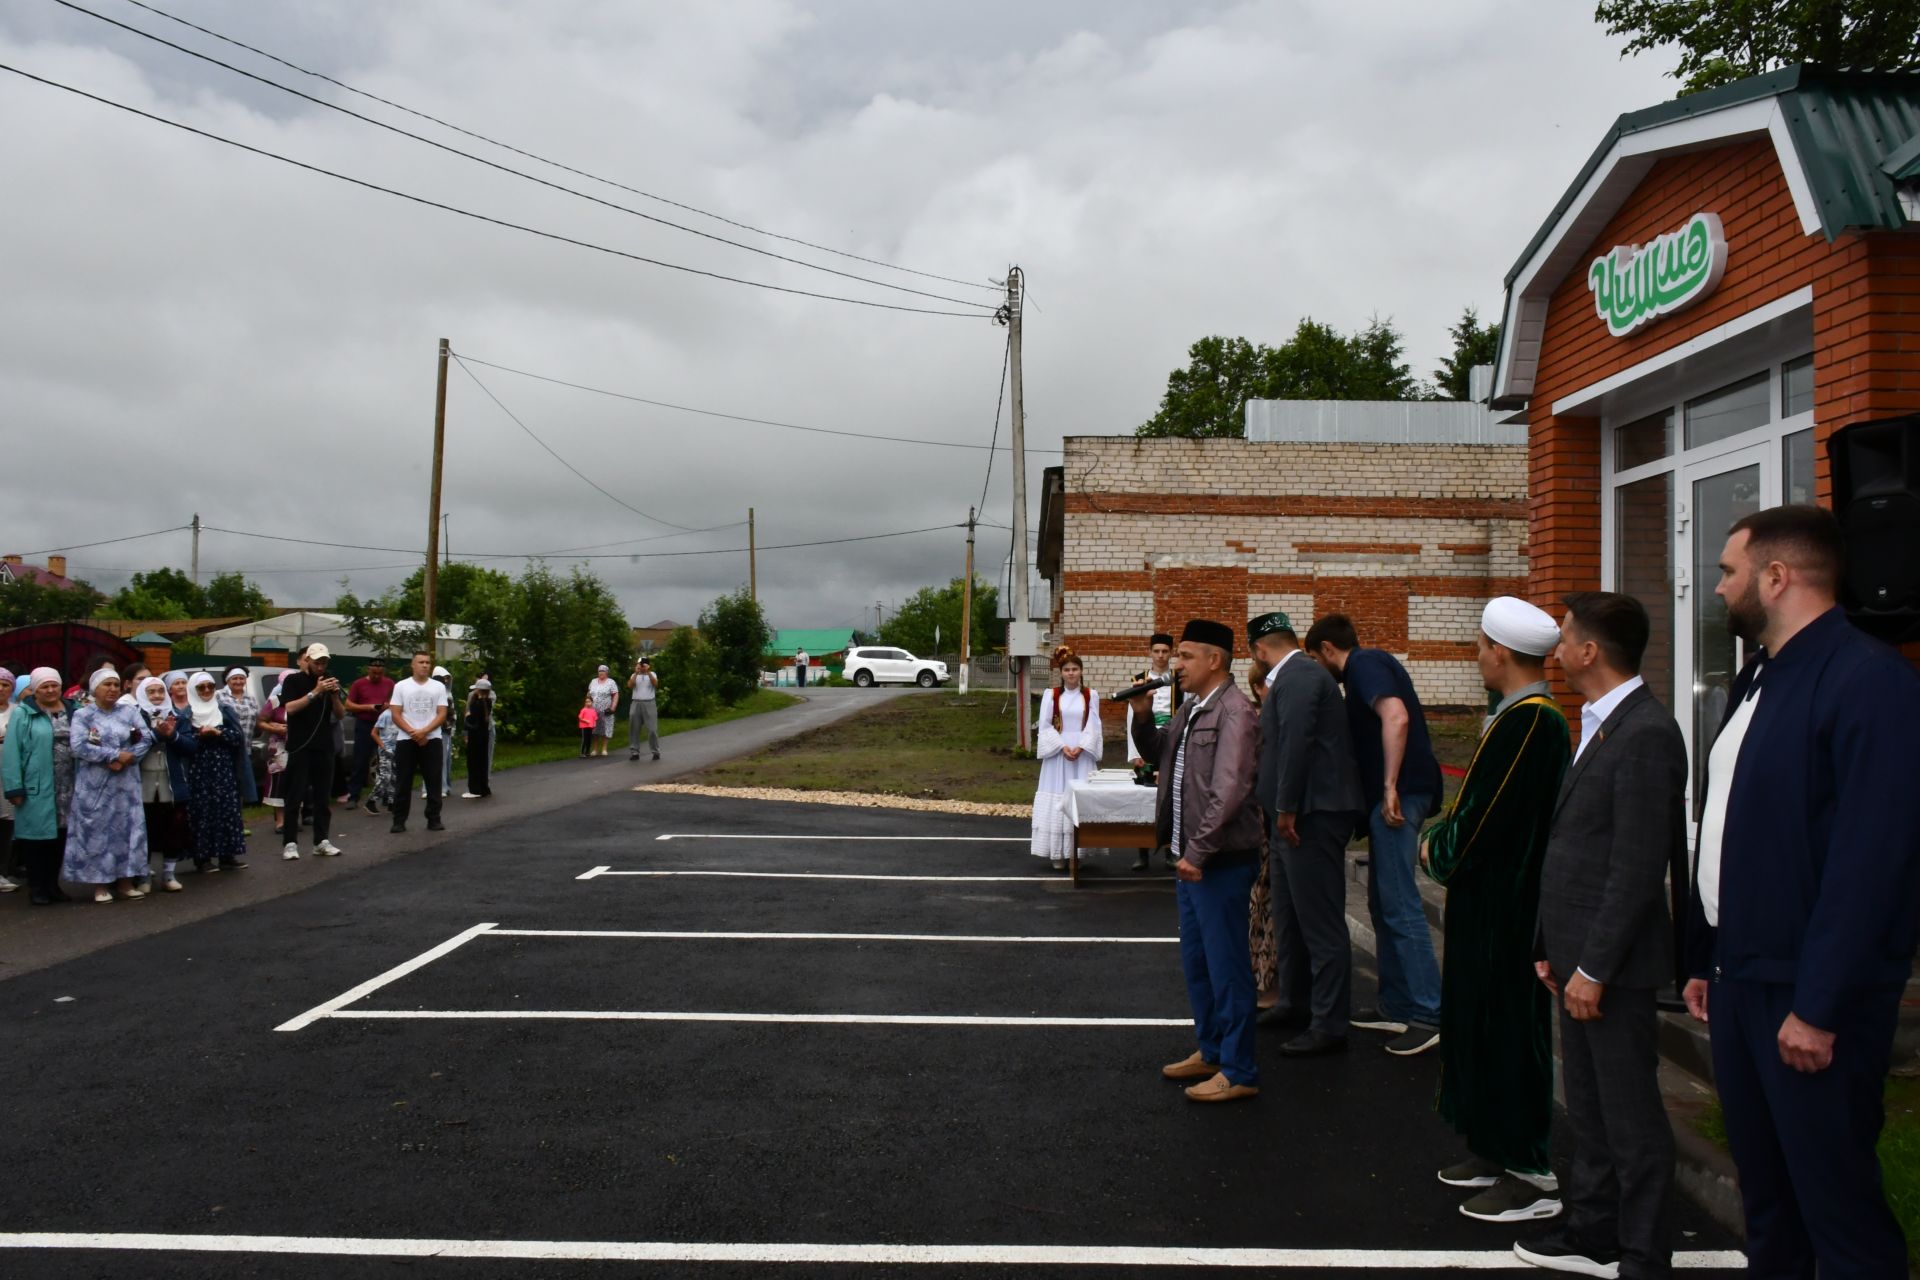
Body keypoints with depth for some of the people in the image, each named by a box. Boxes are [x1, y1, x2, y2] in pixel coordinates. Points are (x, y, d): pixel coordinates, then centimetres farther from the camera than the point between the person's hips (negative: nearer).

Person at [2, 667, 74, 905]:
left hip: (67, 788, 4)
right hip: (36, 788, -4)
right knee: (37, 834, 0)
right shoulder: (23, 714, -4)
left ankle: (52, 884, 21)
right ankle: (36, 888, 10)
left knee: (60, 835, 9)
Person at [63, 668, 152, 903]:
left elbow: (146, 738, 1)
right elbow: (78, 746, -14)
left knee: (127, 828, 3)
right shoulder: (82, 715, 0)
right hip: (95, 786, -3)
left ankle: (126, 881, 10)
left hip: (125, 784, 3)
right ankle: (99, 883, 7)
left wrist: (127, 758, -14)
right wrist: (115, 755, -17)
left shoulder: (129, 712, 10)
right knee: (97, 831, 0)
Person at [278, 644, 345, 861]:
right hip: (299, 748, -4)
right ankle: (291, 843, -3)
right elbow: (290, 708, -14)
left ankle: (321, 841, 9)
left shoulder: (328, 682, 13)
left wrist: (334, 694, -8)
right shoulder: (293, 681, 0)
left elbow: (341, 714, 9)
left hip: (324, 747, 4)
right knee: (295, 797, -4)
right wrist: (315, 692, -21)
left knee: (323, 797, 5)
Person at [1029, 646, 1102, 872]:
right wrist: (1063, 747, -13)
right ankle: (1057, 853, 1)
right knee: (1057, 800, -2)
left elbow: (1093, 727, 0)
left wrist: (1080, 747, -13)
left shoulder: (1091, 696, 5)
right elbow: (1044, 726, -2)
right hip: (1057, 754, -1)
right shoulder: (1051, 695, 2)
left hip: (1082, 755, 1)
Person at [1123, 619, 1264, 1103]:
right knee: (1196, 960, 19)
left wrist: (1199, 851, -24)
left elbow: (1229, 791, -24)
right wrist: (1142, 716, 6)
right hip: (1191, 857, 10)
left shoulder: (1234, 712, -17)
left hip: (1221, 859, -10)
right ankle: (1211, 1052, 32)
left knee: (1226, 964, -1)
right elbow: (1155, 752, 24)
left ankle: (1238, 1072, 9)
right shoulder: (1191, 708, 12)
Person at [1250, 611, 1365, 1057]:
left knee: (1321, 923, -4)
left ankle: (1329, 1025, 2)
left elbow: (1297, 742, -23)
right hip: (1292, 817, 11)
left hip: (1311, 817, -11)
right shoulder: (1290, 677, 18)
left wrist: (1286, 809, -21)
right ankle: (1294, 1004, 32)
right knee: (1289, 916, 20)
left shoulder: (1298, 676, -14)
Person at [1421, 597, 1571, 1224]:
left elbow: (1477, 822, -22)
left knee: (1506, 1030, 0)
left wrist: (1437, 851, -6)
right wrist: (1445, 838, 6)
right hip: (1496, 898, 10)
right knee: (1483, 1023, 18)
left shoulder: (1524, 723, -22)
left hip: (1502, 910, -10)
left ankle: (1530, 1177, 12)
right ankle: (1497, 1149, 30)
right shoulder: (1539, 715, 9)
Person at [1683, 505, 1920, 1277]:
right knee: (1764, 1192, 18)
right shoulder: (1755, 679, 12)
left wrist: (1819, 1005, -20)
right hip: (1740, 980, 8)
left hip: (1807, 994, -8)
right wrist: (1703, 957, 15)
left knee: (1837, 1207, 2)